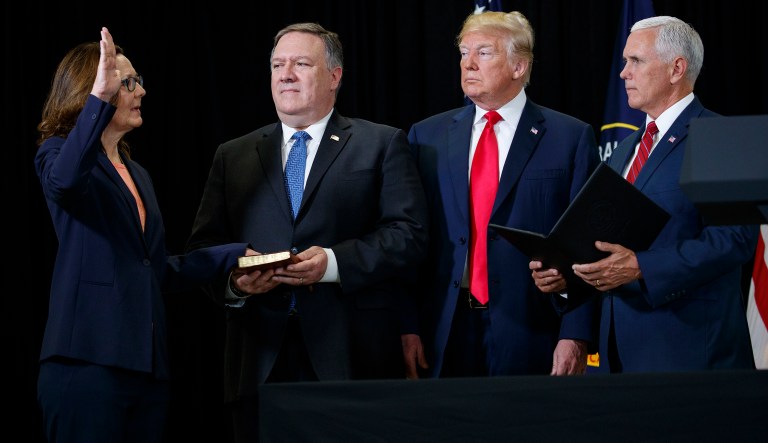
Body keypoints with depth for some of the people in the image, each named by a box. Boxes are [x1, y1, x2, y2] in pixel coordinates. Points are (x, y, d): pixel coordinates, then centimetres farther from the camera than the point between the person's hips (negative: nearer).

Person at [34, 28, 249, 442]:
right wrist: (99, 97, -35)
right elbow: (64, 179, -27)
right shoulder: (58, 153, -1)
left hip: (147, 365, 7)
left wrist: (232, 255, 15)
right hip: (88, 361, -7)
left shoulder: (137, 175, 22)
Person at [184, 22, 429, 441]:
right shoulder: (233, 156, 17)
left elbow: (408, 234, -3)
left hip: (352, 357, -2)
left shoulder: (382, 144, 7)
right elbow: (203, 245, 12)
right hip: (260, 360, 3)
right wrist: (233, 279, -10)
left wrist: (334, 263, -16)